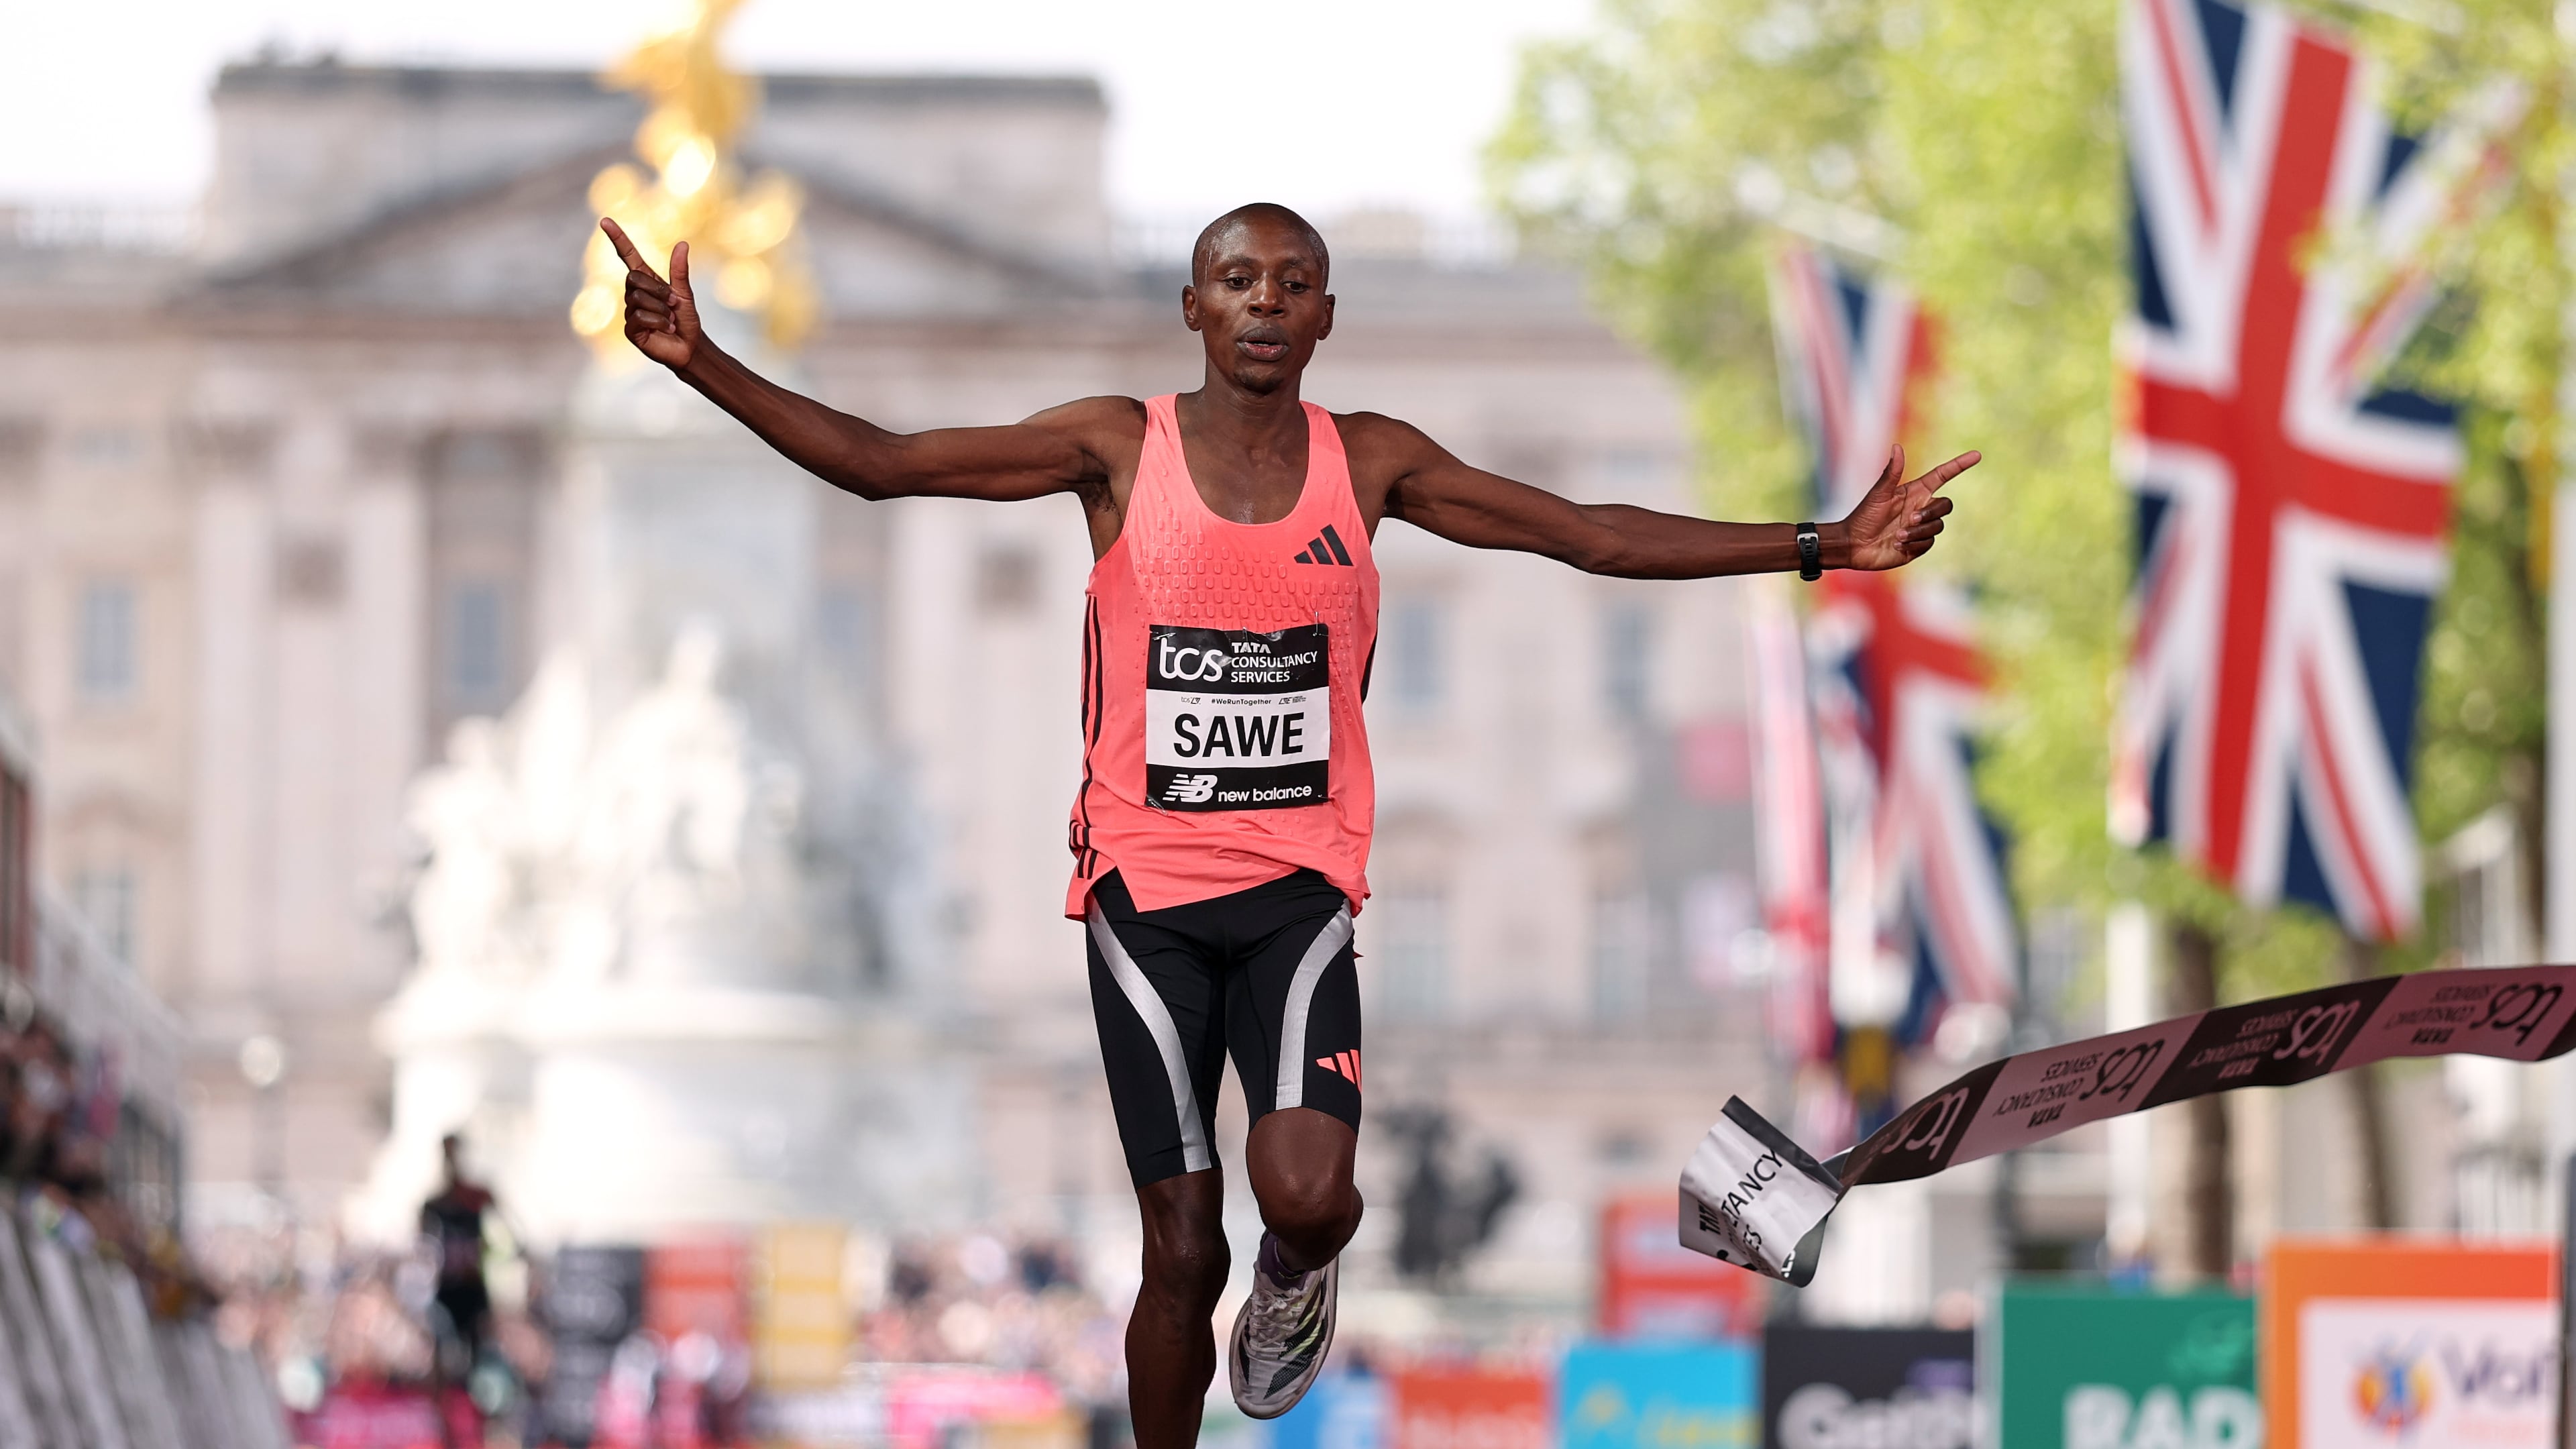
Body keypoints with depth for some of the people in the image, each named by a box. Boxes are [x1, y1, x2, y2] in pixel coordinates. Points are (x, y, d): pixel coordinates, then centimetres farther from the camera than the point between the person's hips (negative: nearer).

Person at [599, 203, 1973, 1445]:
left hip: (1297, 885, 1)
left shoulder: (1370, 463, 3)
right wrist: (705, 366, -18)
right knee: (1181, 1252, -2)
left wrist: (1824, 546, -1)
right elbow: (880, 463, -5)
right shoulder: (1118, 447, -2)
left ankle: (1293, 1281, 16)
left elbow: (1592, 535, 5)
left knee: (1307, 1195, -21)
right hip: (1144, 889, -1)